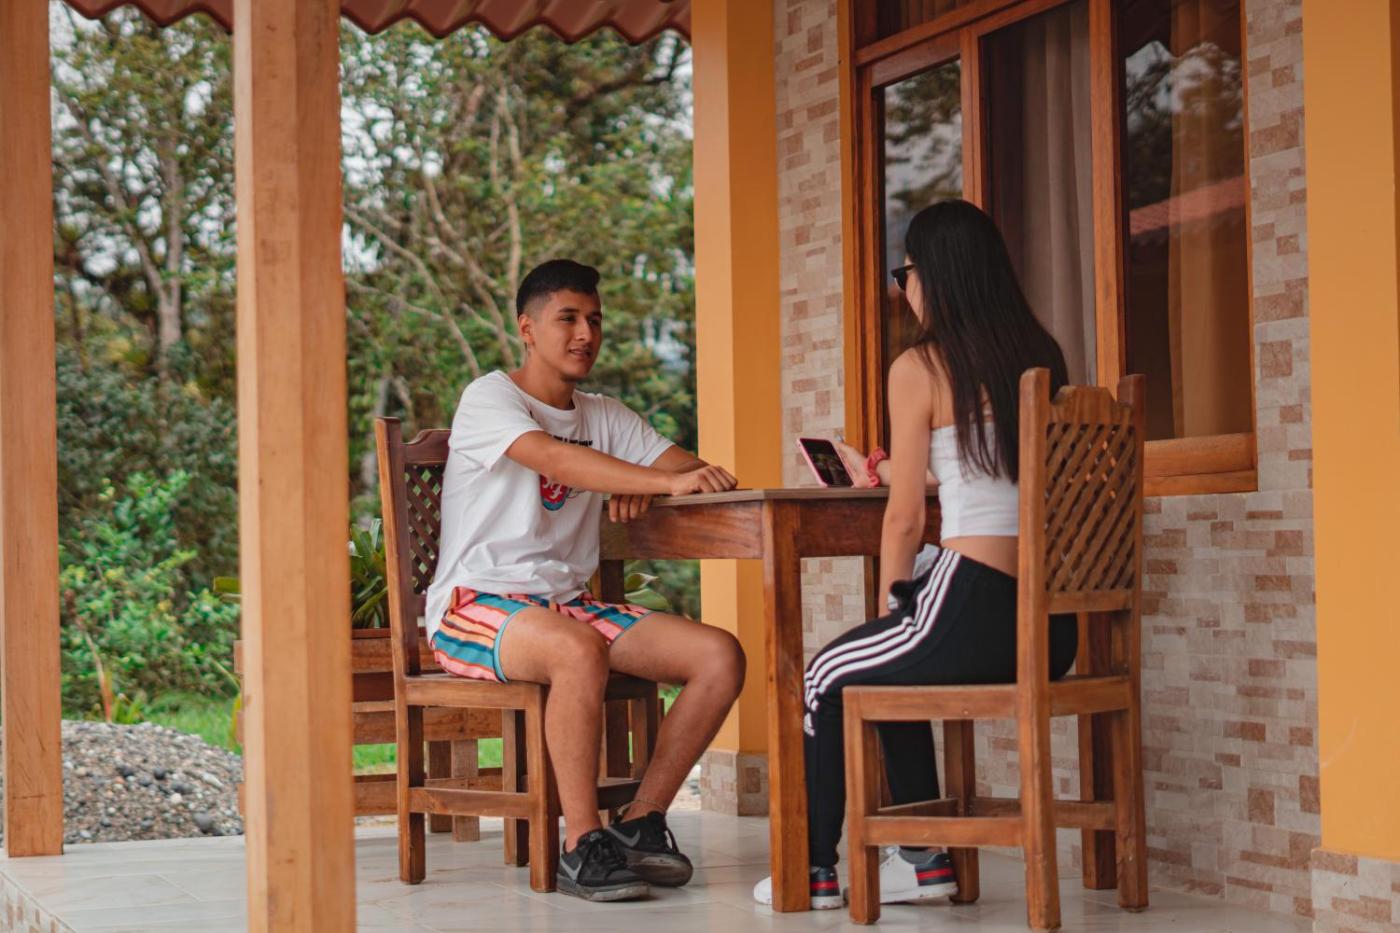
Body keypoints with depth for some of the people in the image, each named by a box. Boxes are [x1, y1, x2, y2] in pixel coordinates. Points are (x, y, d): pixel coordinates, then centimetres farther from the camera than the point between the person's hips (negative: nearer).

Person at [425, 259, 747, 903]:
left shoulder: (604, 417, 18)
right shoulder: (488, 399, -4)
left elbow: (699, 473, 10)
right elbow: (554, 459, -25)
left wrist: (639, 487, -13)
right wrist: (666, 481, -37)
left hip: (568, 602, 7)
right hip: (475, 604, -7)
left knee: (721, 656, -14)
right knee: (579, 650, -40)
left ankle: (641, 822, -6)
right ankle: (582, 844, -29)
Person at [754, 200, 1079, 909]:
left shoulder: (919, 367, -7)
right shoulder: (1040, 356, 13)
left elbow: (905, 518, -5)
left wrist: (890, 605, 12)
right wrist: (881, 472, 42)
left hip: (973, 612, -7)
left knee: (825, 677, 20)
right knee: (893, 670, 32)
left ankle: (815, 869, 28)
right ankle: (924, 856, 31)